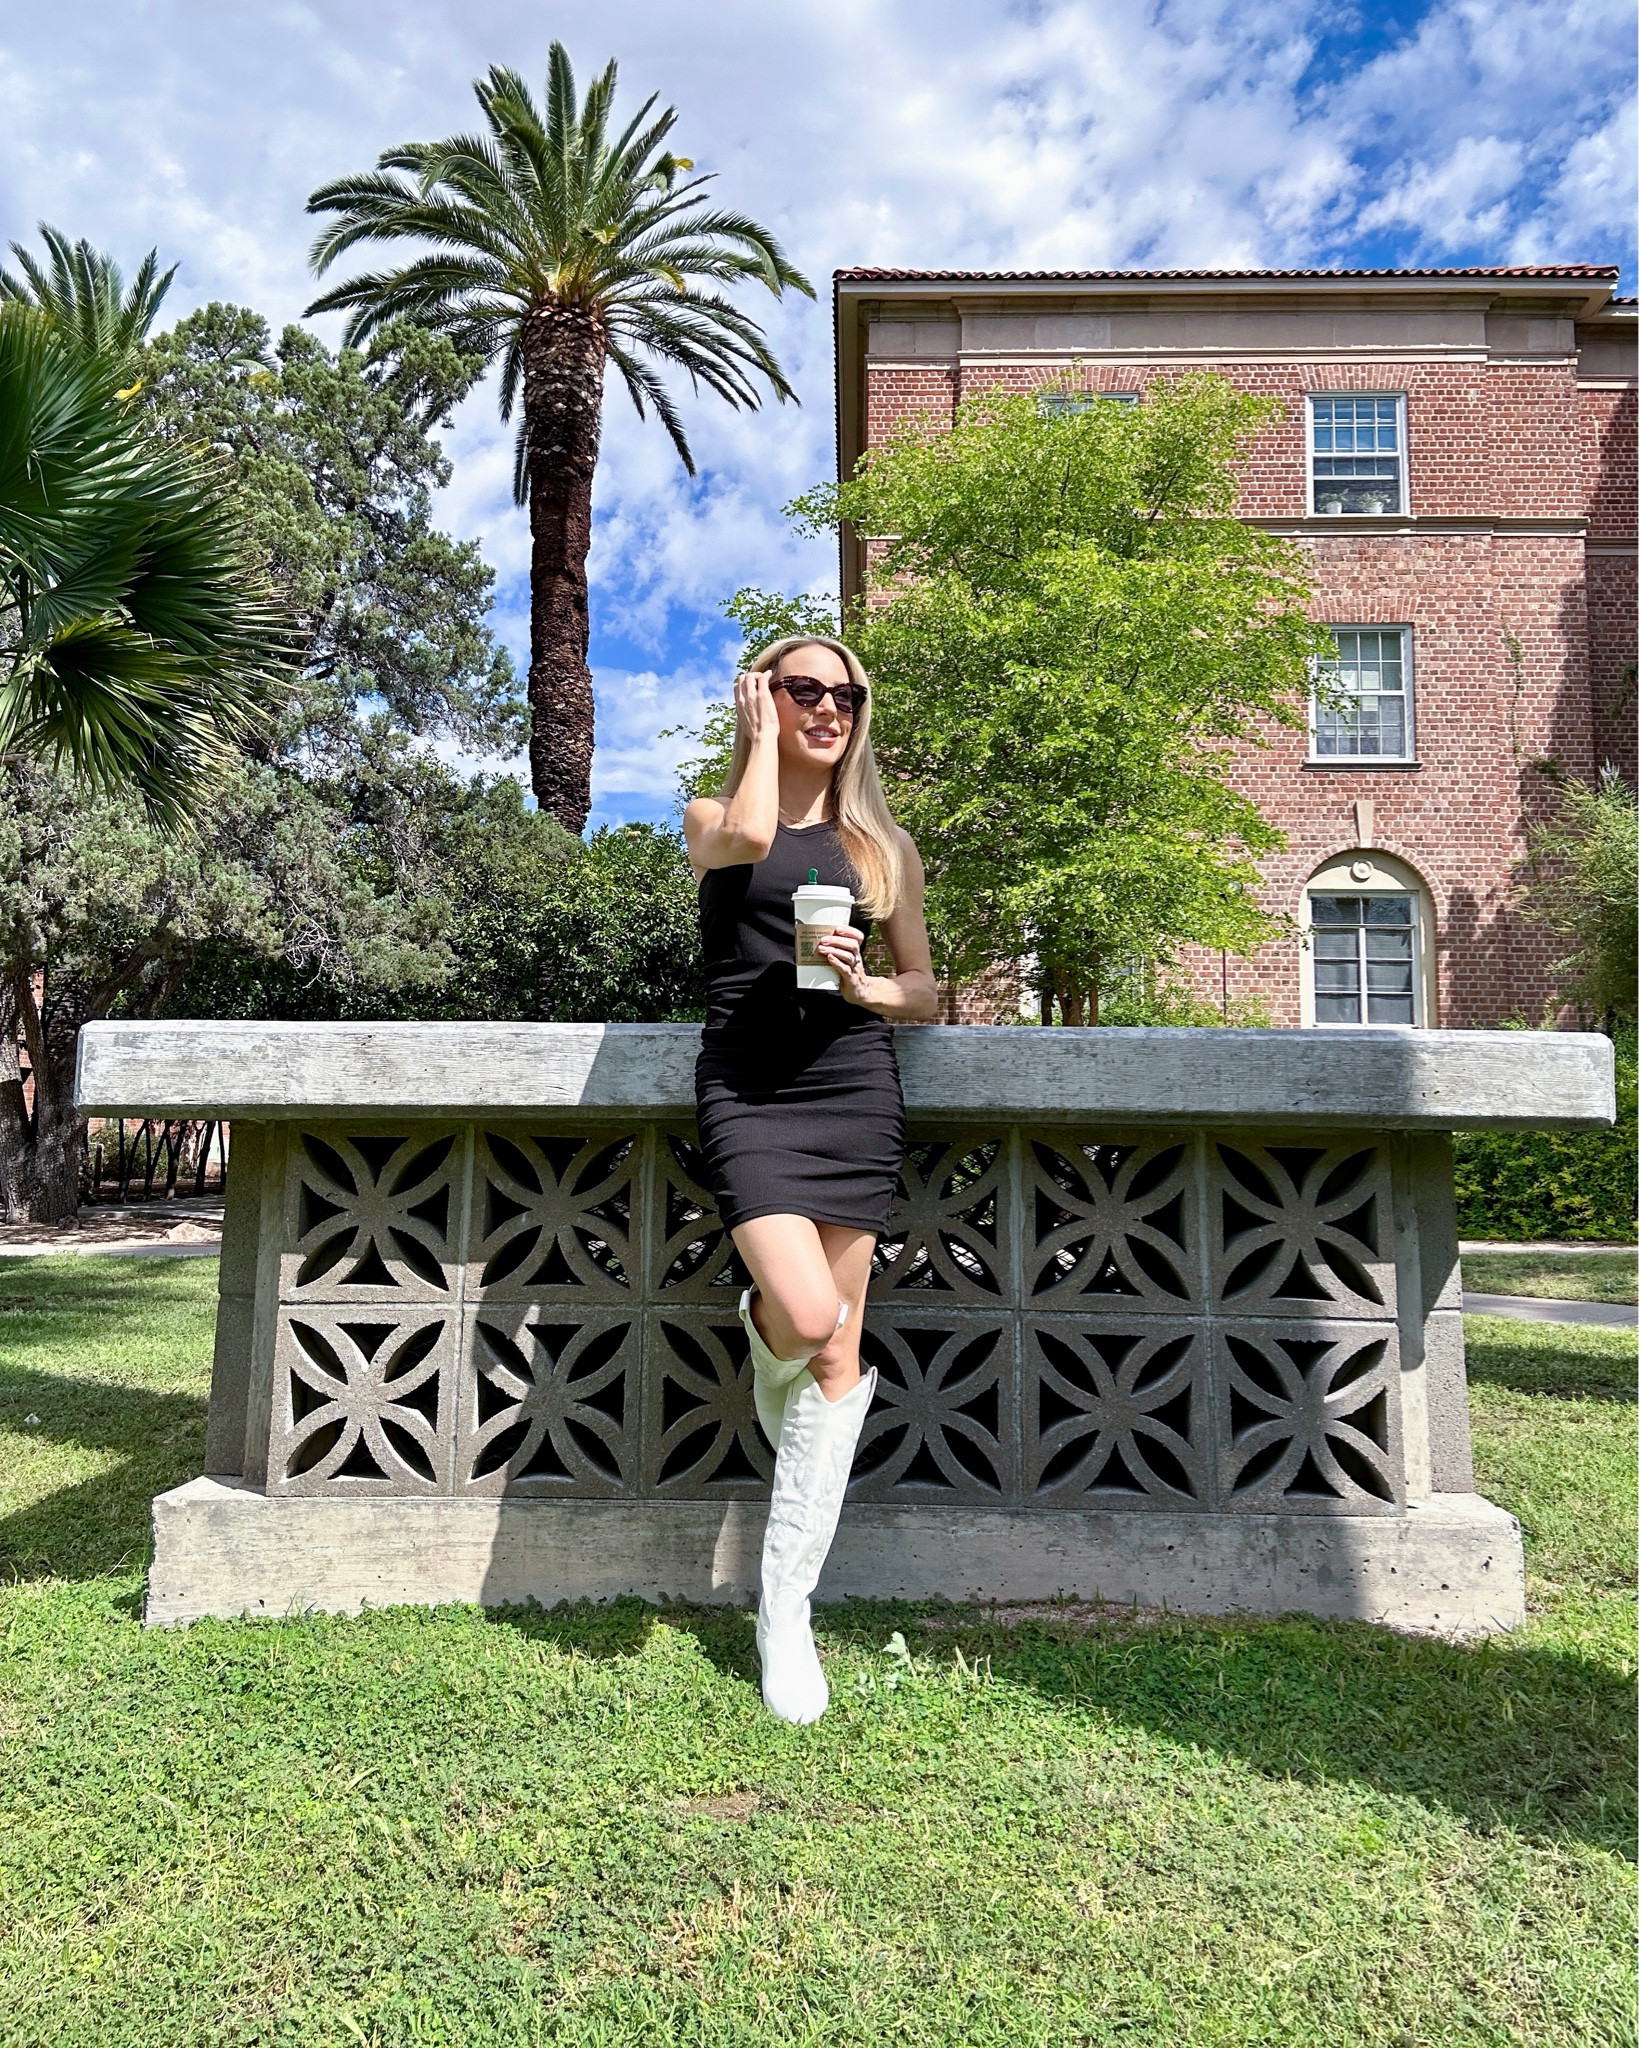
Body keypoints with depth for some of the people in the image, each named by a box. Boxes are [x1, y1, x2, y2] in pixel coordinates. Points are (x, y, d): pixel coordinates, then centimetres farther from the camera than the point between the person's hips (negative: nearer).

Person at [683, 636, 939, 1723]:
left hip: (856, 1089, 3)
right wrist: (762, 734, 1)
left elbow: (926, 990, 16)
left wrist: (866, 986, -5)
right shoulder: (714, 815, 11)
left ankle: (787, 1612, 12)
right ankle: (763, 1345, 19)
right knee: (808, 1319, -21)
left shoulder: (885, 843, 15)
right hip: (750, 1090, -2)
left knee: (837, 1354, 0)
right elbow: (747, 838, -15)